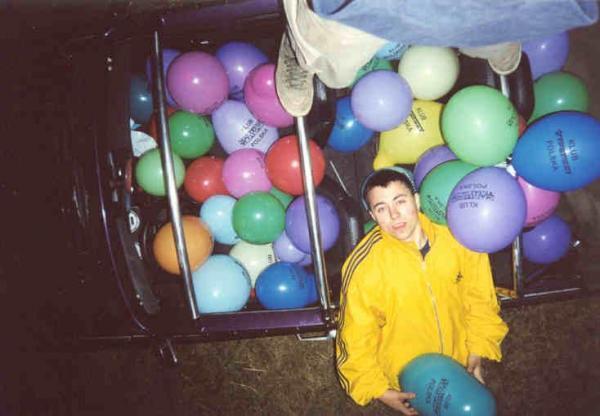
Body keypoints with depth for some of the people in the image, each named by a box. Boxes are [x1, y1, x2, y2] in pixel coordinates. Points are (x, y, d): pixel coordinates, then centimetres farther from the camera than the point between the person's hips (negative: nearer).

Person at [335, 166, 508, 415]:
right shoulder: (363, 266, -27)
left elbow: (479, 299, -4)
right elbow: (356, 338, -17)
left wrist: (477, 353, -4)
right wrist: (378, 390, -17)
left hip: (460, 366, 3)